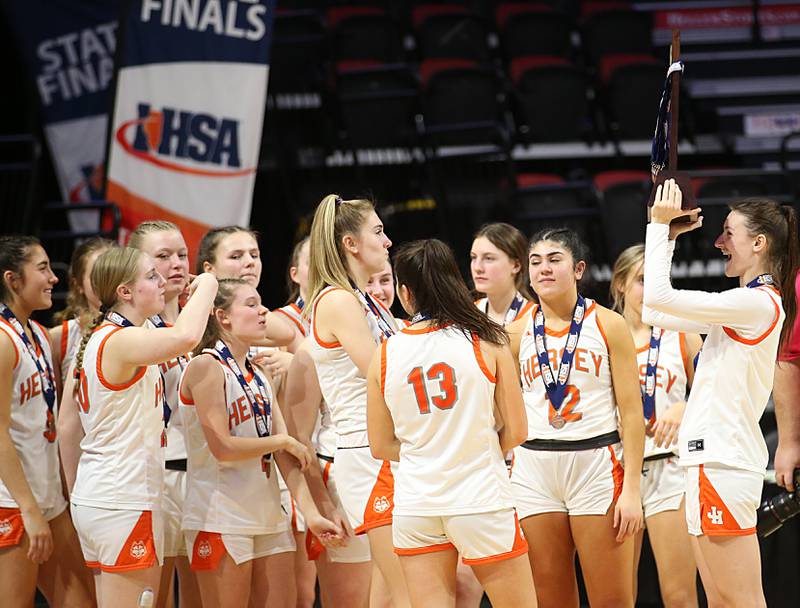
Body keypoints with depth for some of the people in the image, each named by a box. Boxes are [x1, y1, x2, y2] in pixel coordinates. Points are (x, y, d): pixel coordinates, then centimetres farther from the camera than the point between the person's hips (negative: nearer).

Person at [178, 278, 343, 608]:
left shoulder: (260, 377, 14)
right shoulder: (206, 367, -10)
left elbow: (287, 455, 8)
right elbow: (222, 447, -17)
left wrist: (311, 514, -2)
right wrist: (283, 441, -5)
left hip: (268, 517, 8)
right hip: (221, 517, -8)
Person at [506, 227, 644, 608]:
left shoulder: (607, 325, 1)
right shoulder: (517, 333, 8)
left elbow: (631, 413, -2)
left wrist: (632, 489, -9)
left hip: (596, 462, -3)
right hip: (534, 467, 3)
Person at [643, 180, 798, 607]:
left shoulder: (758, 303, -12)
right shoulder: (741, 307, 17)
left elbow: (658, 297, -18)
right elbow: (653, 313, 21)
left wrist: (660, 224, -7)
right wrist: (667, 237, 17)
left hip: (723, 463, -10)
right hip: (713, 459, 10)